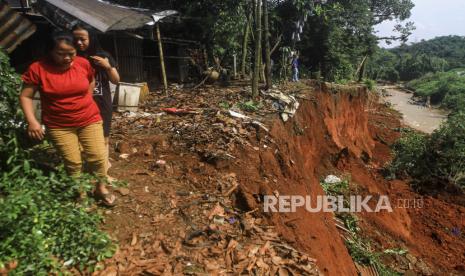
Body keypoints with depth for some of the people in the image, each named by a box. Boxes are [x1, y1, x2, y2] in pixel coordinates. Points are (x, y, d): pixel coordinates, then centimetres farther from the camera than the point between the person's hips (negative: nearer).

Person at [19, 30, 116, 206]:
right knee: (72, 162, 3)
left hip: (89, 120, 2)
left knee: (97, 156, 1)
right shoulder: (38, 68, -12)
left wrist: (85, 101, 10)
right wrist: (32, 121, -18)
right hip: (59, 125, -1)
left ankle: (100, 187, 25)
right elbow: (25, 96, -7)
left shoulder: (83, 63, -4)